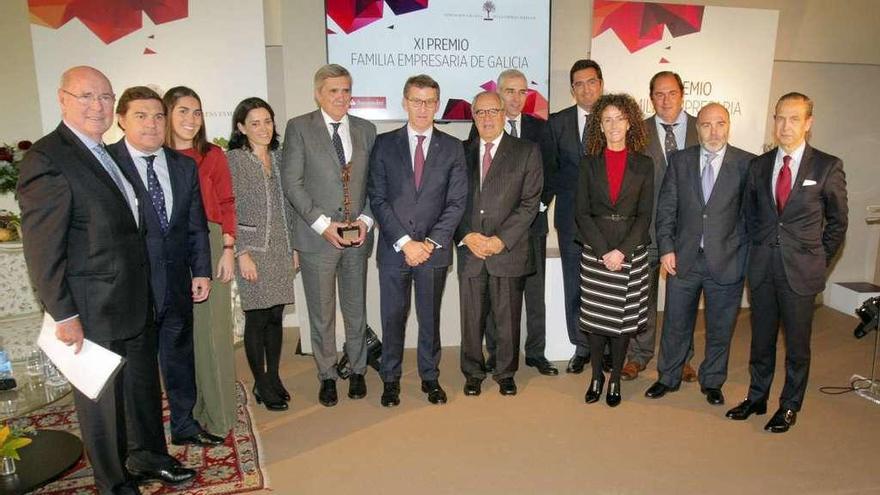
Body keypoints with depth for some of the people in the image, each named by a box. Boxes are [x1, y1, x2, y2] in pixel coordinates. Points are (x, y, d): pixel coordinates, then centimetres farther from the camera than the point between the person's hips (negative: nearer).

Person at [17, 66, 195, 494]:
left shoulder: (103, 154, 10)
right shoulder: (48, 159, -17)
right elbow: (42, 249, -18)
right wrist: (64, 315, -18)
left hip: (134, 303, 8)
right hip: (94, 312, -8)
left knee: (143, 383, 21)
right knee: (102, 397, 10)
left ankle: (147, 457, 41)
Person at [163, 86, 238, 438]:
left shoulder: (213, 155, 2)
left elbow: (226, 204, 1)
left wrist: (228, 249, -6)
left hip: (209, 246, -1)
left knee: (212, 328, 2)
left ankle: (218, 414, 15)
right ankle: (187, 411, 24)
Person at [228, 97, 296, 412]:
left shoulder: (279, 156, 10)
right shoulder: (233, 160, -6)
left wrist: (293, 247, 13)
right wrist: (242, 253, -13)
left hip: (281, 250, 5)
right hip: (253, 250, -5)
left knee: (276, 316, 11)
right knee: (257, 318, 3)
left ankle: (273, 377, 26)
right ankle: (261, 384, 18)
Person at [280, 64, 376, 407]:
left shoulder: (366, 130, 9)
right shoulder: (299, 127, -1)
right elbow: (292, 182, -6)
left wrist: (366, 219, -6)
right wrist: (323, 223, -13)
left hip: (357, 236, 3)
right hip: (317, 236, -2)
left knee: (356, 309, 13)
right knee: (321, 312, 7)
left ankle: (357, 371, 30)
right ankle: (327, 376, 25)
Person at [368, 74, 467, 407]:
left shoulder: (452, 148, 5)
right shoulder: (384, 144, 3)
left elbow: (456, 202, 0)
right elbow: (377, 199, -3)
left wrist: (430, 242, -10)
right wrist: (404, 242, -11)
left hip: (434, 250, 1)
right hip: (393, 249, 0)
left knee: (431, 317, 11)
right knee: (393, 317, 8)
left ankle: (430, 377, 27)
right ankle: (390, 380, 24)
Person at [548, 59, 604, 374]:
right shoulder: (558, 122, 6)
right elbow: (551, 168, 10)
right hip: (572, 216, 1)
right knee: (575, 285, 7)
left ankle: (608, 347, 20)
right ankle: (582, 347, 21)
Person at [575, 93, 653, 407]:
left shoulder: (643, 165, 3)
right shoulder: (589, 163, 4)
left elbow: (645, 214, -1)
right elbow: (582, 212, -1)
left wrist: (622, 251, -12)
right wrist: (603, 251, -11)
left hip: (631, 251, 0)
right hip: (594, 251, 0)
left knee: (623, 317, 6)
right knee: (595, 315, 5)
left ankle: (615, 378, 20)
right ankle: (597, 376, 22)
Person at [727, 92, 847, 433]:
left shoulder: (828, 166, -5)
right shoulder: (759, 165, 5)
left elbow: (837, 222, 2)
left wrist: (819, 260, 2)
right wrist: (760, 249, 8)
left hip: (801, 271, -3)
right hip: (762, 268, 3)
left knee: (797, 344, 9)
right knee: (761, 339, 14)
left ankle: (789, 407, 26)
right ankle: (757, 398, 30)